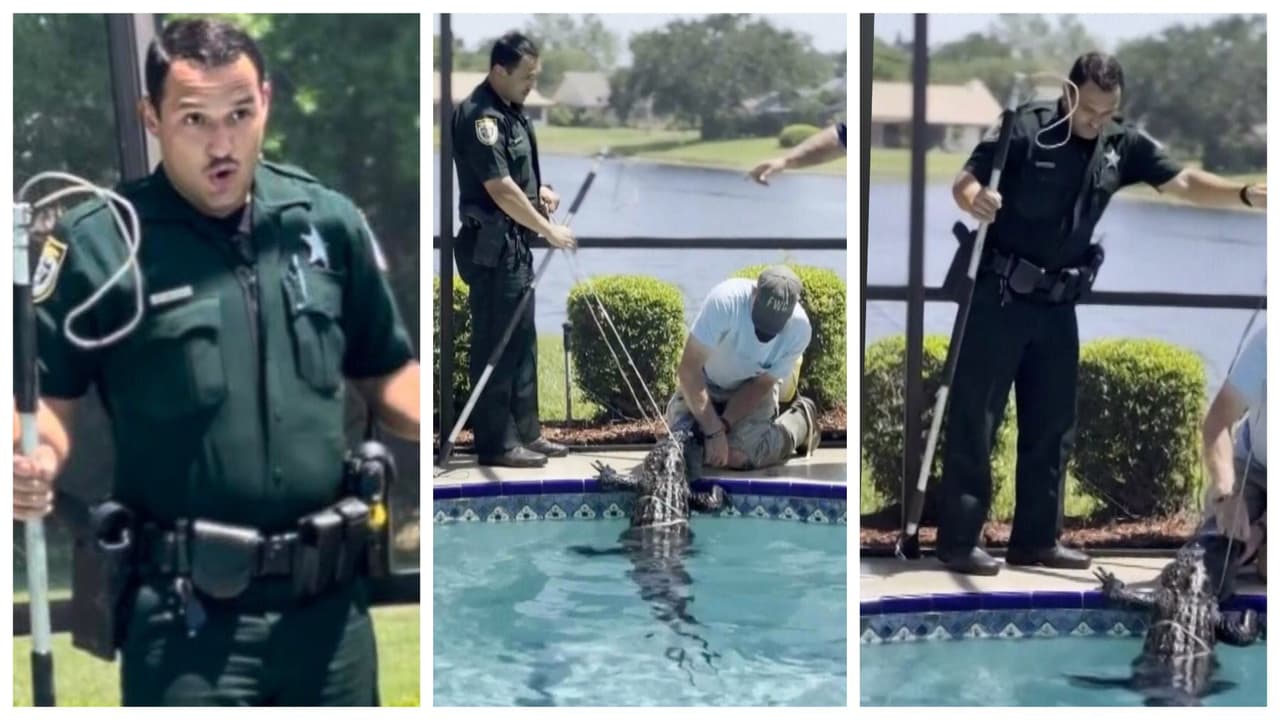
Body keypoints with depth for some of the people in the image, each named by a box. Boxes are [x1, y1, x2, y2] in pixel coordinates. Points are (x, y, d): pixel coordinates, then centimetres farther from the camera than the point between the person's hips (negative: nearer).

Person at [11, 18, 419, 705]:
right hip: (188, 612, -3)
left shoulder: (329, 220, 4)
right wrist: (36, 458, -24)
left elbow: (384, 372, 12)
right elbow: (49, 393, -2)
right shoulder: (98, 241, -6)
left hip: (330, 598, 4)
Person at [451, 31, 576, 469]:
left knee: (522, 341, 14)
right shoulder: (480, 116, -18)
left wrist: (540, 190, 6)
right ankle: (496, 443, 0)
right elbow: (500, 189, -22)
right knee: (496, 345, -5)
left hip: (515, 244, 10)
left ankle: (524, 432, 22)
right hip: (491, 246, -10)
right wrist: (549, 231, -15)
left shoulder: (512, 110, 12)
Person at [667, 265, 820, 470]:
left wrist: (723, 425, -25)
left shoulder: (799, 329, -28)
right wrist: (714, 431, -34)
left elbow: (761, 384, -14)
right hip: (705, 384, 0)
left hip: (752, 389, 0)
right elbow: (689, 368, -33)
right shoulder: (726, 299, -37)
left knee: (739, 456, -21)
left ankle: (801, 419, 7)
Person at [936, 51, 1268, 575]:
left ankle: (1036, 538, 21)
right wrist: (975, 200, -42)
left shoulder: (1122, 145, 1)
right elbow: (965, 181, -18)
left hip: (1058, 305, 6)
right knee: (974, 421, -2)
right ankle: (957, 541, 3)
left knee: (1052, 427, 11)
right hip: (996, 296, -6)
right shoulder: (1024, 129, -14)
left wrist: (1246, 194, -17)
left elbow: (1184, 182, -2)